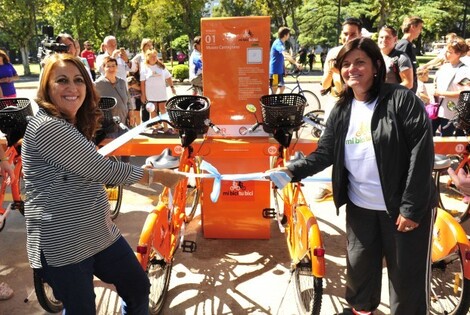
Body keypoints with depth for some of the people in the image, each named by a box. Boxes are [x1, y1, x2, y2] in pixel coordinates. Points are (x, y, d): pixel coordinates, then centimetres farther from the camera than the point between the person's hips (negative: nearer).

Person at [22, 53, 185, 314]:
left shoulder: (76, 125, 10)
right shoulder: (46, 127, -22)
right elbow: (104, 170, -23)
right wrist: (159, 175, -13)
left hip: (100, 233, 9)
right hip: (61, 246, -9)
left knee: (139, 288, 17)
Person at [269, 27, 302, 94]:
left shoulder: (281, 43, 14)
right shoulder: (278, 43, -19)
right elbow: (285, 55, -37)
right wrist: (296, 63, -47)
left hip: (279, 71, 10)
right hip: (275, 71, -10)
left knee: (282, 87, 15)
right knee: (274, 91, -3)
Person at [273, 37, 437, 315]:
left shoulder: (403, 100, -13)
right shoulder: (341, 110, 4)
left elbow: (422, 153, -16)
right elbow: (325, 153, 2)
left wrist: (411, 207, -19)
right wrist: (292, 170, -15)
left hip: (405, 207, -5)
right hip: (360, 207, 5)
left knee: (408, 275, 8)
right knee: (360, 266, 20)